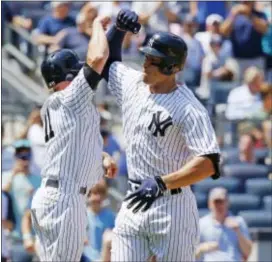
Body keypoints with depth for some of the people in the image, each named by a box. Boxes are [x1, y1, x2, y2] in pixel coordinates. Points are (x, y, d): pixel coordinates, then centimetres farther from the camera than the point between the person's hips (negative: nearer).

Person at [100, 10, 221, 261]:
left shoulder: (188, 108, -15)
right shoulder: (133, 84, 7)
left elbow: (209, 163, -24)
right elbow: (107, 60, 27)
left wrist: (161, 183, -33)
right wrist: (119, 29, 7)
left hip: (171, 209, -7)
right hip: (133, 205, 7)